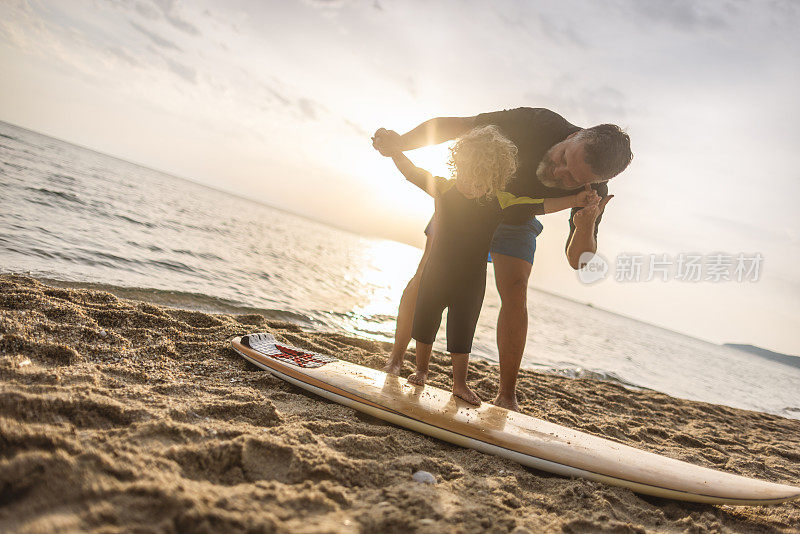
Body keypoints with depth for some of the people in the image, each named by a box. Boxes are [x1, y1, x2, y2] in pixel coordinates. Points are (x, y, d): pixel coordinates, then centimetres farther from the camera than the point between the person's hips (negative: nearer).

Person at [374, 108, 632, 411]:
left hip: (516, 221, 1)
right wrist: (401, 141, -43)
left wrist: (585, 228, -48)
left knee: (515, 292, -18)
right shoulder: (536, 123, -38)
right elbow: (456, 125, -31)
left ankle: (506, 397, -8)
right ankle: (395, 360, 13)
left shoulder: (593, 191, -31)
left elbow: (578, 261, -26)